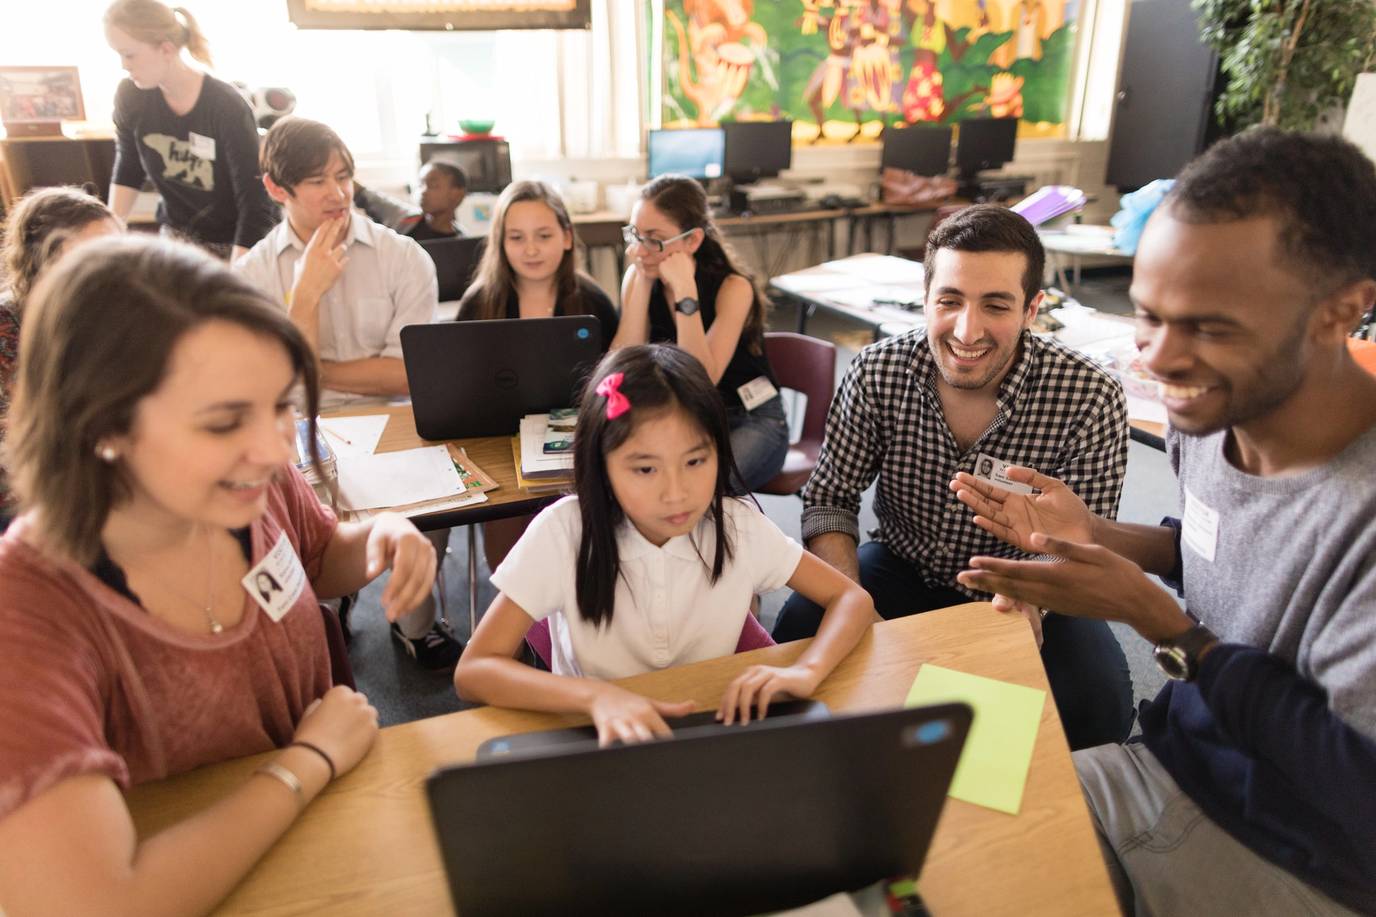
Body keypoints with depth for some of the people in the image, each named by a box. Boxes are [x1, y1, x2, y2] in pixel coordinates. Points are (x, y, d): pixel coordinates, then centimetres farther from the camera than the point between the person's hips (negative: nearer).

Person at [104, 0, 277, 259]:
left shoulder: (226, 106, -24)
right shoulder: (131, 96, -9)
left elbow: (254, 205, -25)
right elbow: (128, 171, 8)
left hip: (235, 242, -4)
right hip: (177, 235, 4)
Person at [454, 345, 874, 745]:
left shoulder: (738, 527, -12)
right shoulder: (564, 533, -19)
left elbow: (852, 599, -4)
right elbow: (471, 672, -19)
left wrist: (804, 671, -25)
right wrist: (597, 695, -35)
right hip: (600, 740, -1)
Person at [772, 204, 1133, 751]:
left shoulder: (1090, 400, -21)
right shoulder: (875, 374, -16)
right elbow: (830, 500, -8)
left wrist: (1024, 606, -37)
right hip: (900, 569, 1)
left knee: (1097, 701, -26)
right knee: (798, 631, -24)